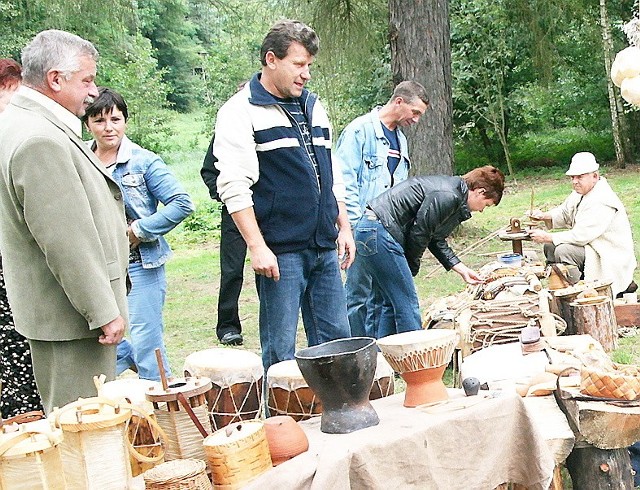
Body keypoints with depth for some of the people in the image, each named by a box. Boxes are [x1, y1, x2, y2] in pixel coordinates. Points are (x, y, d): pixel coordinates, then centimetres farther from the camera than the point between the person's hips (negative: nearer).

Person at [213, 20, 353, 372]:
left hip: (325, 248, 7)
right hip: (280, 251, -7)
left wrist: (344, 227, 16)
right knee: (280, 352, -1)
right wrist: (257, 247, -19)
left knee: (336, 340, 10)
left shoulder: (313, 107, 16)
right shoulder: (241, 112, -6)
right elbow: (234, 186, -14)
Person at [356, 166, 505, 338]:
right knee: (407, 304, -7)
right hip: (379, 233, -11)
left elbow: (436, 240, 24)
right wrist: (412, 267, 1)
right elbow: (419, 234, -15)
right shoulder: (447, 196, -16)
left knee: (394, 304, 15)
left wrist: (462, 269, 23)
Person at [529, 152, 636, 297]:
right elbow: (564, 213, 16)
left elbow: (580, 236, -29)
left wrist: (547, 237, -25)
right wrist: (544, 216, -4)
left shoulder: (601, 202, -26)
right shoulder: (581, 191, 5)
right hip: (591, 246, 11)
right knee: (550, 247, 8)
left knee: (563, 251, -26)